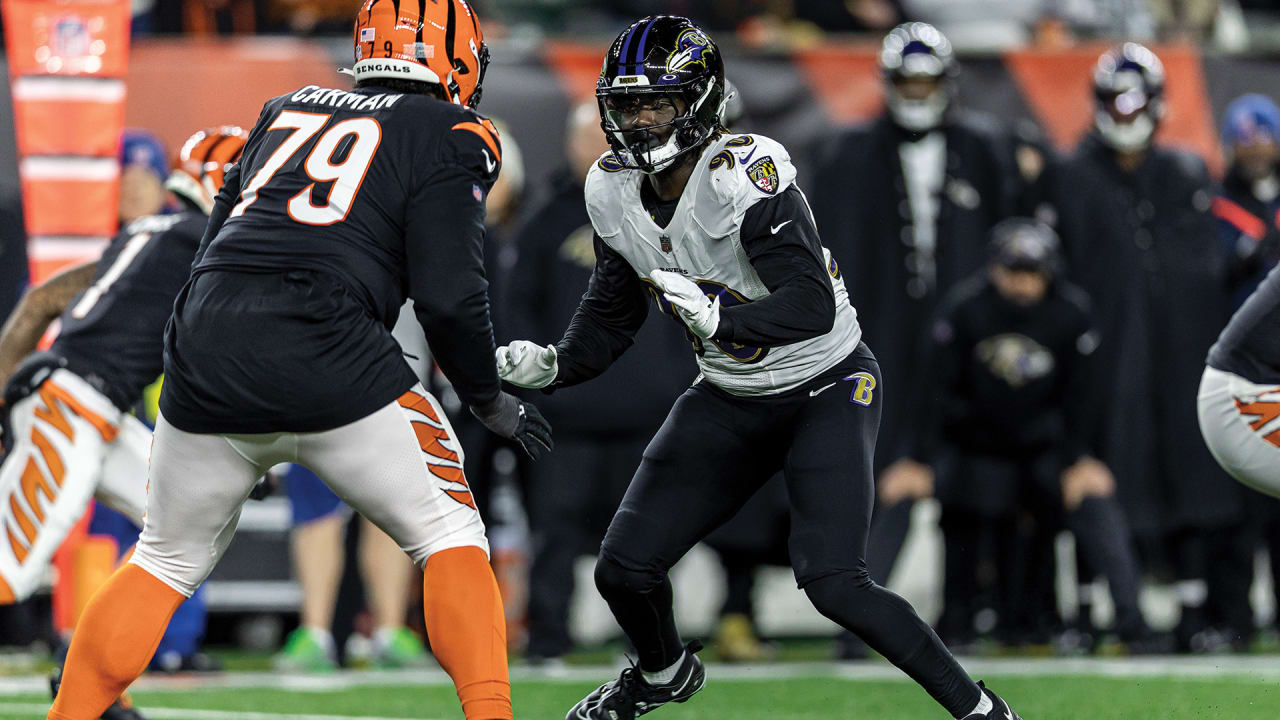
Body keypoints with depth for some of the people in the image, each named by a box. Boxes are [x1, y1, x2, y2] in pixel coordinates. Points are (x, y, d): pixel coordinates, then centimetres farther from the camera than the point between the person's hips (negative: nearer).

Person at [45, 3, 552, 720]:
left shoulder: (288, 110, 24)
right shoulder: (450, 136, 6)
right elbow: (449, 294, -4)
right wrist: (490, 399, 11)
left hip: (203, 344, 5)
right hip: (328, 355, -5)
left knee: (168, 560, 21)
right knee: (449, 534, 7)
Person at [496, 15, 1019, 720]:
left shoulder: (745, 174, -28)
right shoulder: (613, 192, -6)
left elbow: (813, 307, -35)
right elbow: (610, 315, 7)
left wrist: (720, 317, -50)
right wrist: (552, 365, -11)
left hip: (827, 389, -7)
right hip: (730, 398, 7)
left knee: (834, 584, -22)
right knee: (624, 570, 3)